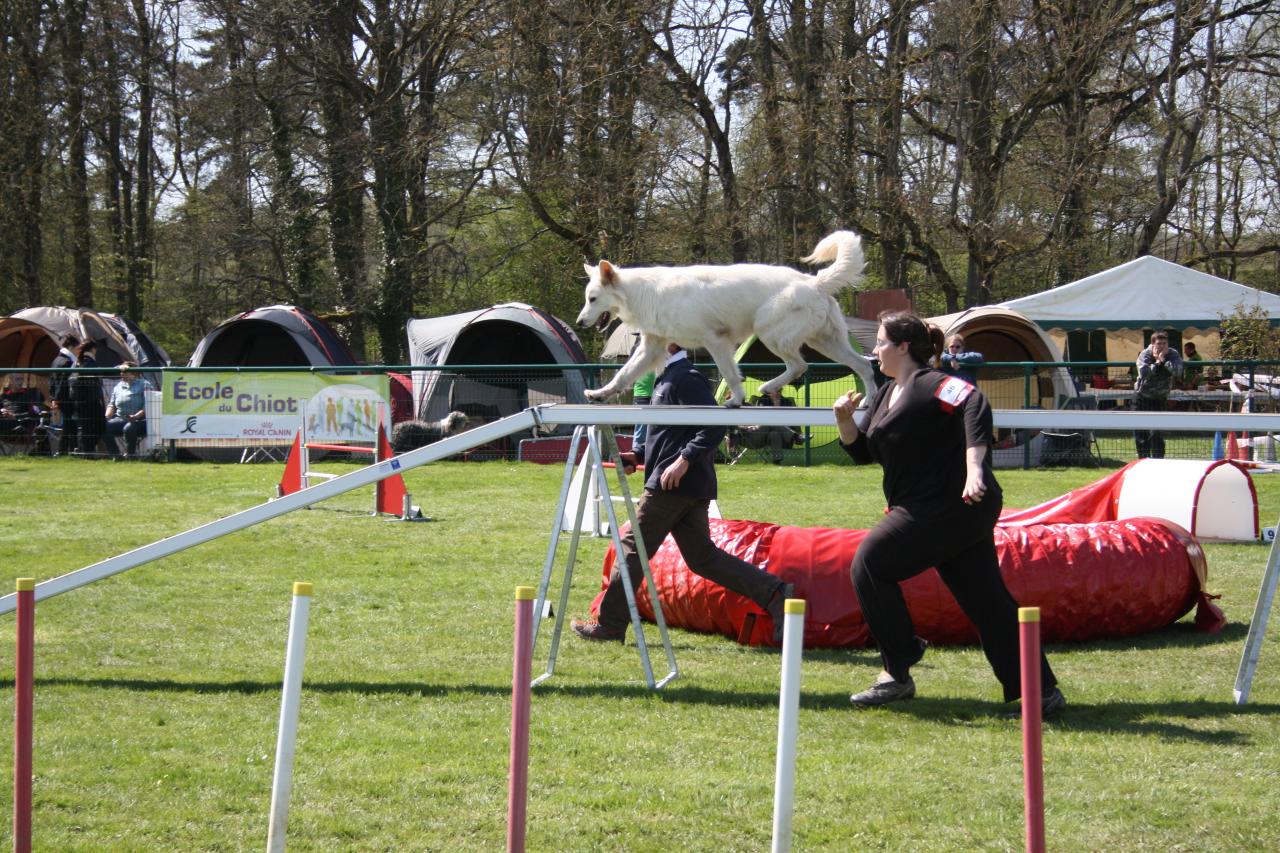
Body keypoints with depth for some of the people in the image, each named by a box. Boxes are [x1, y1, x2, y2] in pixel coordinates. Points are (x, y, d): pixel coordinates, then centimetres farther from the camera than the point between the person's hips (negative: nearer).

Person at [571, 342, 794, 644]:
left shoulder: (685, 379, -12)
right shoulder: (667, 379, 20)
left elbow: (714, 426, -22)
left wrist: (684, 460, -26)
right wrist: (638, 456, 17)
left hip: (674, 484, -10)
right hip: (690, 487, 10)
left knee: (634, 548, -1)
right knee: (701, 557, 7)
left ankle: (609, 625, 6)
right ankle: (773, 593, -2)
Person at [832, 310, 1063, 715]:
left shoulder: (928, 385, -14)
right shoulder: (886, 395, 17)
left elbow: (974, 404, -32)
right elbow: (863, 451, 22)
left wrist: (974, 467, -42)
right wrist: (844, 420, 2)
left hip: (945, 508, -10)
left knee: (869, 564, -3)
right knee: (986, 598, 8)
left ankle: (897, 674, 2)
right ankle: (1041, 689, 8)